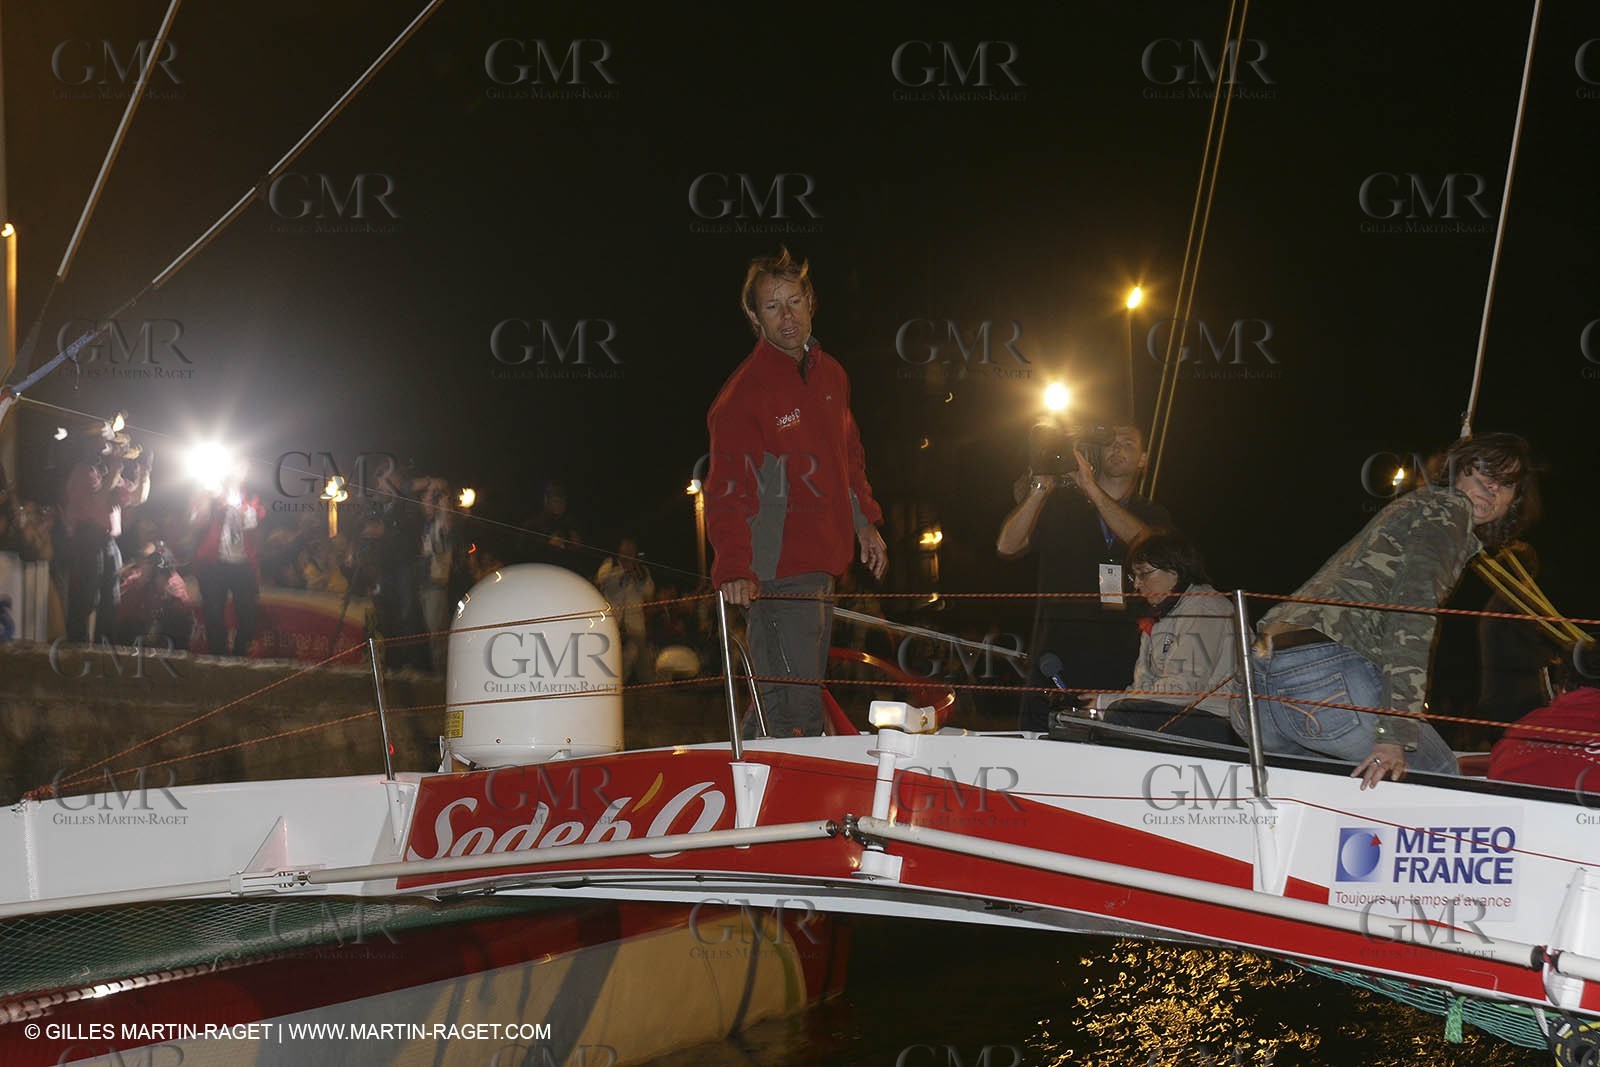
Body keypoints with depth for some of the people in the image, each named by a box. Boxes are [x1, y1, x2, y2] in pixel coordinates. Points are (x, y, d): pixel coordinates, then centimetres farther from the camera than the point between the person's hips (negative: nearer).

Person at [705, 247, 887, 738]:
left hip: (821, 565, 8)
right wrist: (734, 569, -34)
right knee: (795, 715, -11)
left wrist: (865, 522, 20)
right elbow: (727, 491, -22)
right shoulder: (744, 393, -15)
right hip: (775, 576, -8)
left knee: (805, 694, 18)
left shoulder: (829, 373, 10)